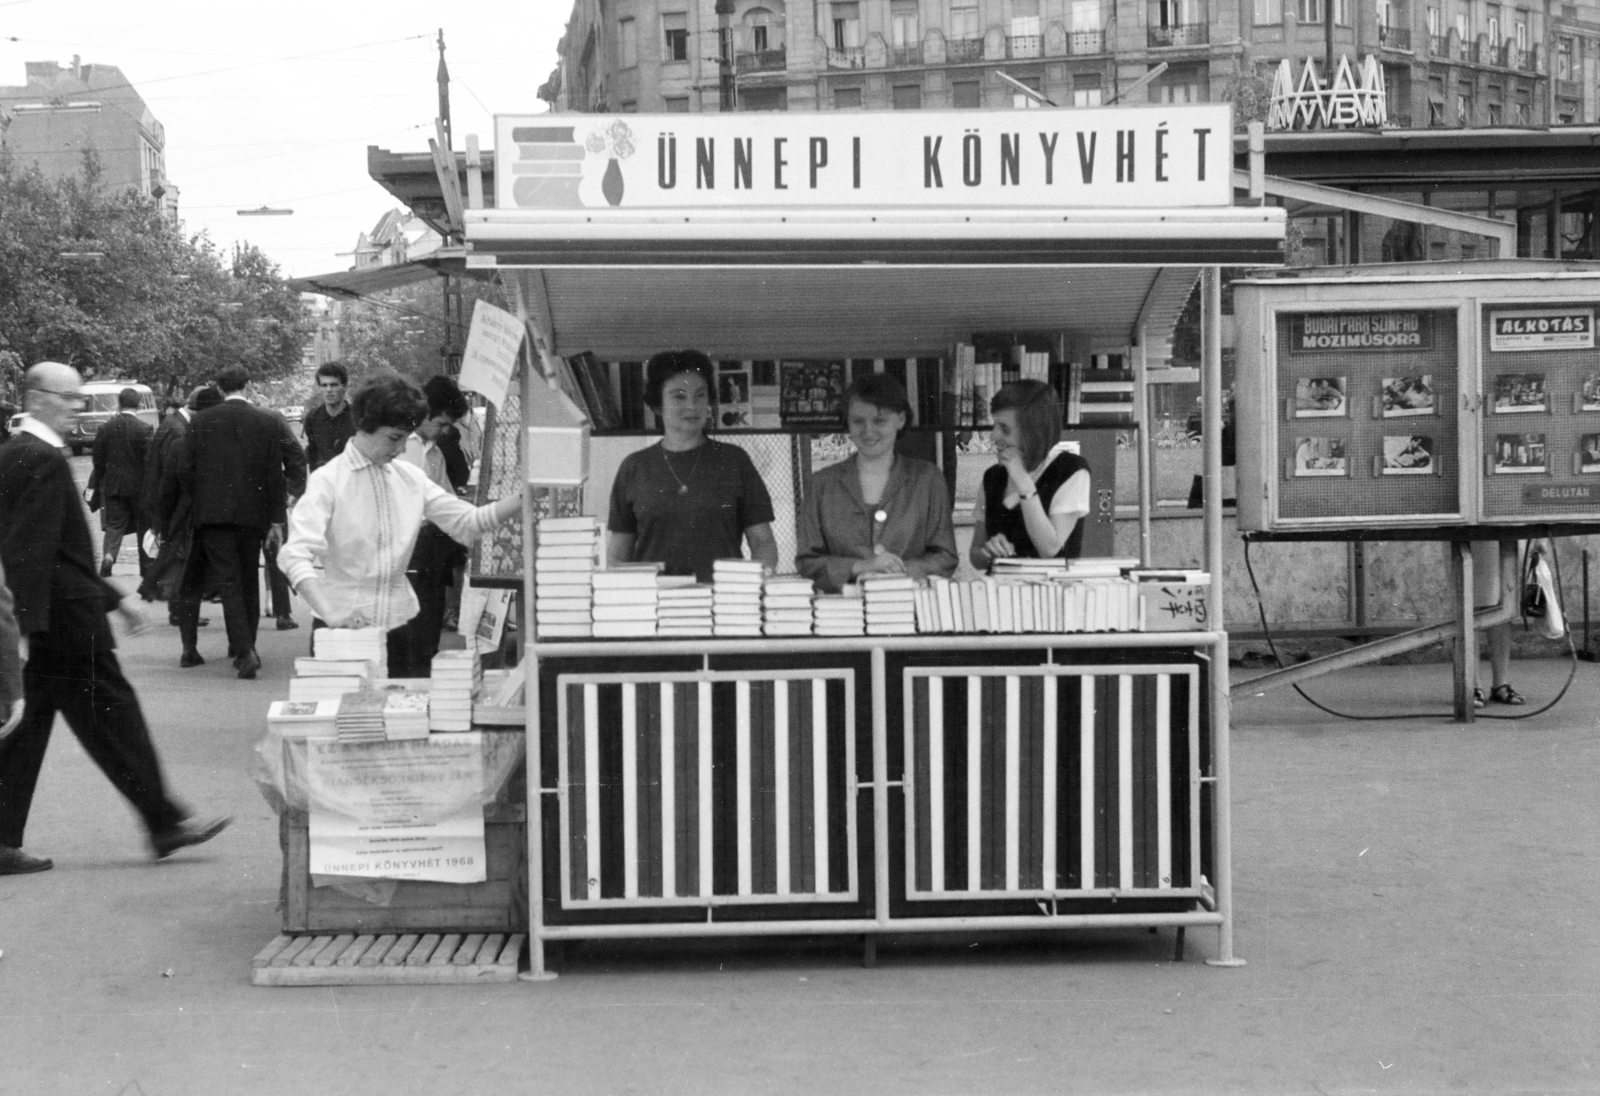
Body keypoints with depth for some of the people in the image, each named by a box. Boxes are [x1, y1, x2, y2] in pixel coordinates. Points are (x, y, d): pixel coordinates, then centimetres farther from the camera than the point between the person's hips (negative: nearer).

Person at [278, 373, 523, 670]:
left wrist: (524, 498, -9)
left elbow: (468, 522, 5)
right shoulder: (328, 480, -8)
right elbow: (295, 556, -17)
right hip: (343, 628, -4)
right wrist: (330, 614, -31)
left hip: (395, 624, 4)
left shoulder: (411, 478, 7)